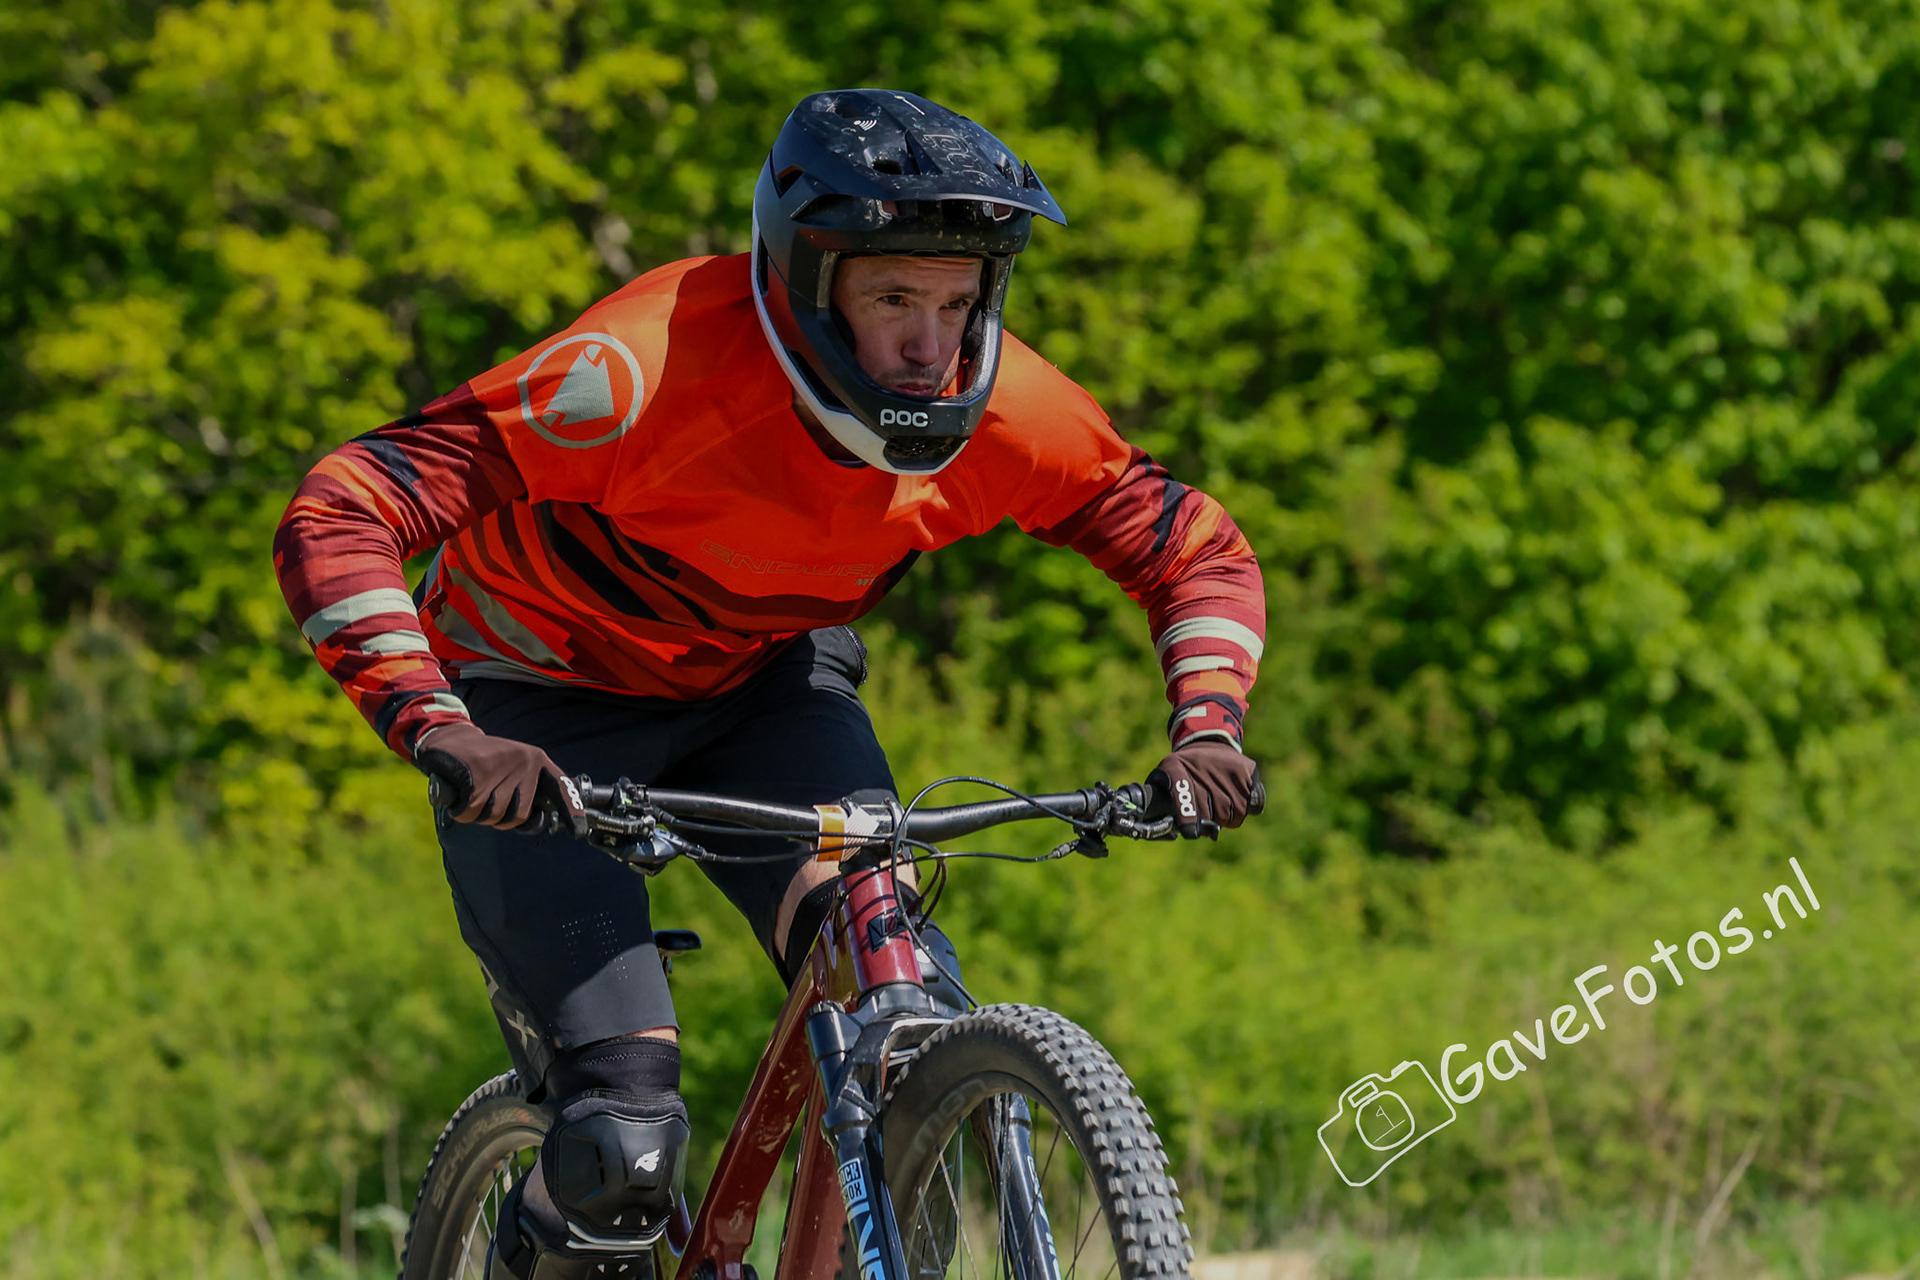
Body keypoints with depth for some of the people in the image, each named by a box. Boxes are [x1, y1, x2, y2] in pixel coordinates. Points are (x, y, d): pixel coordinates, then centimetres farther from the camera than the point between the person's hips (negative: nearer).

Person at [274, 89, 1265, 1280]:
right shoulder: (655, 365, -36)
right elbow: (332, 522, -38)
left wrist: (1207, 726, -24)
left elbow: (1201, 550, -5)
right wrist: (438, 729, -52)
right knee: (626, 1145, -21)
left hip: (764, 688, 4)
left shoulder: (1001, 408, -22)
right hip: (545, 710, -4)